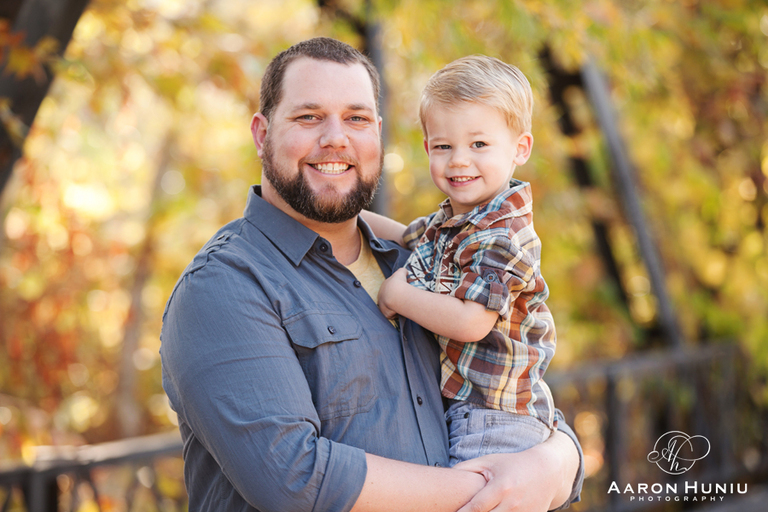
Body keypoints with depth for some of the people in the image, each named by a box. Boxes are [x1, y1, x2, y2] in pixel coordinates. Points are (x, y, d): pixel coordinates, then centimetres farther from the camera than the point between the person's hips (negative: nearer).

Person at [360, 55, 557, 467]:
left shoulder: (504, 236, -18)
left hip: (494, 418, -9)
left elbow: (470, 321, -27)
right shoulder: (446, 223, 11)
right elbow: (408, 237, 35)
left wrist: (396, 295, -14)